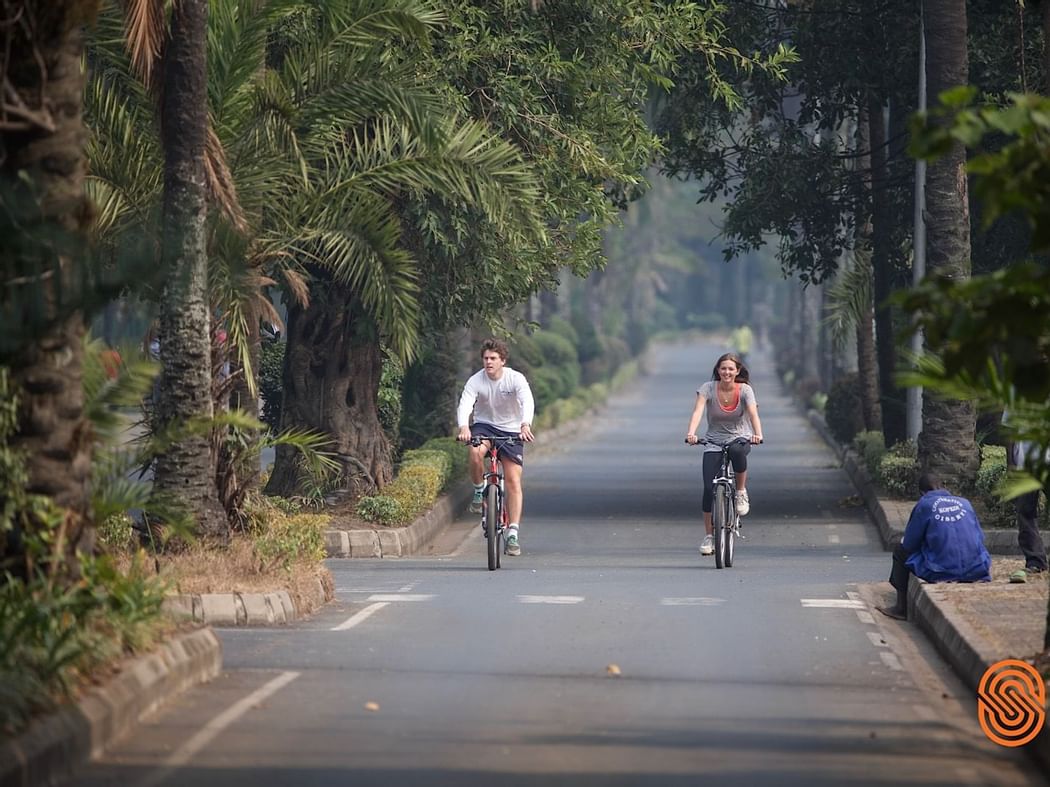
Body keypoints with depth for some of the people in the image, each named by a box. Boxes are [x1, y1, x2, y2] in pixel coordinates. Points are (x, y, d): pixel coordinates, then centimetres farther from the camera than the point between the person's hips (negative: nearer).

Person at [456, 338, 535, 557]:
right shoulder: (476, 381, -14)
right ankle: (479, 490, -6)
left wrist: (525, 425, -52)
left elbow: (528, 402, -31)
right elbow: (465, 404, -28)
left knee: (513, 481, -10)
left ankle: (513, 534, -8)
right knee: (475, 452, -35)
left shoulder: (516, 379, -17)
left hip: (511, 430, 0)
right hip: (484, 426, 0)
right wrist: (464, 427, -49)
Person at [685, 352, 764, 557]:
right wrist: (691, 433, -42)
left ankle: (742, 492, -13)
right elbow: (698, 411, -23)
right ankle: (709, 536, -1)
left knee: (737, 451, -39)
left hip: (739, 439, -1)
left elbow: (753, 413, -24)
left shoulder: (745, 390, -9)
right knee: (709, 488, -14)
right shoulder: (708, 388, -9)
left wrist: (757, 433, -44)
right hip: (714, 442, 1)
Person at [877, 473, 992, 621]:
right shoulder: (965, 503, 12)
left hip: (942, 572, -4)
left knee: (900, 552, 19)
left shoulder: (924, 505, 0)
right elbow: (980, 537, 19)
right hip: (976, 571, 4)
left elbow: (909, 544, 4)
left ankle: (902, 608, 24)